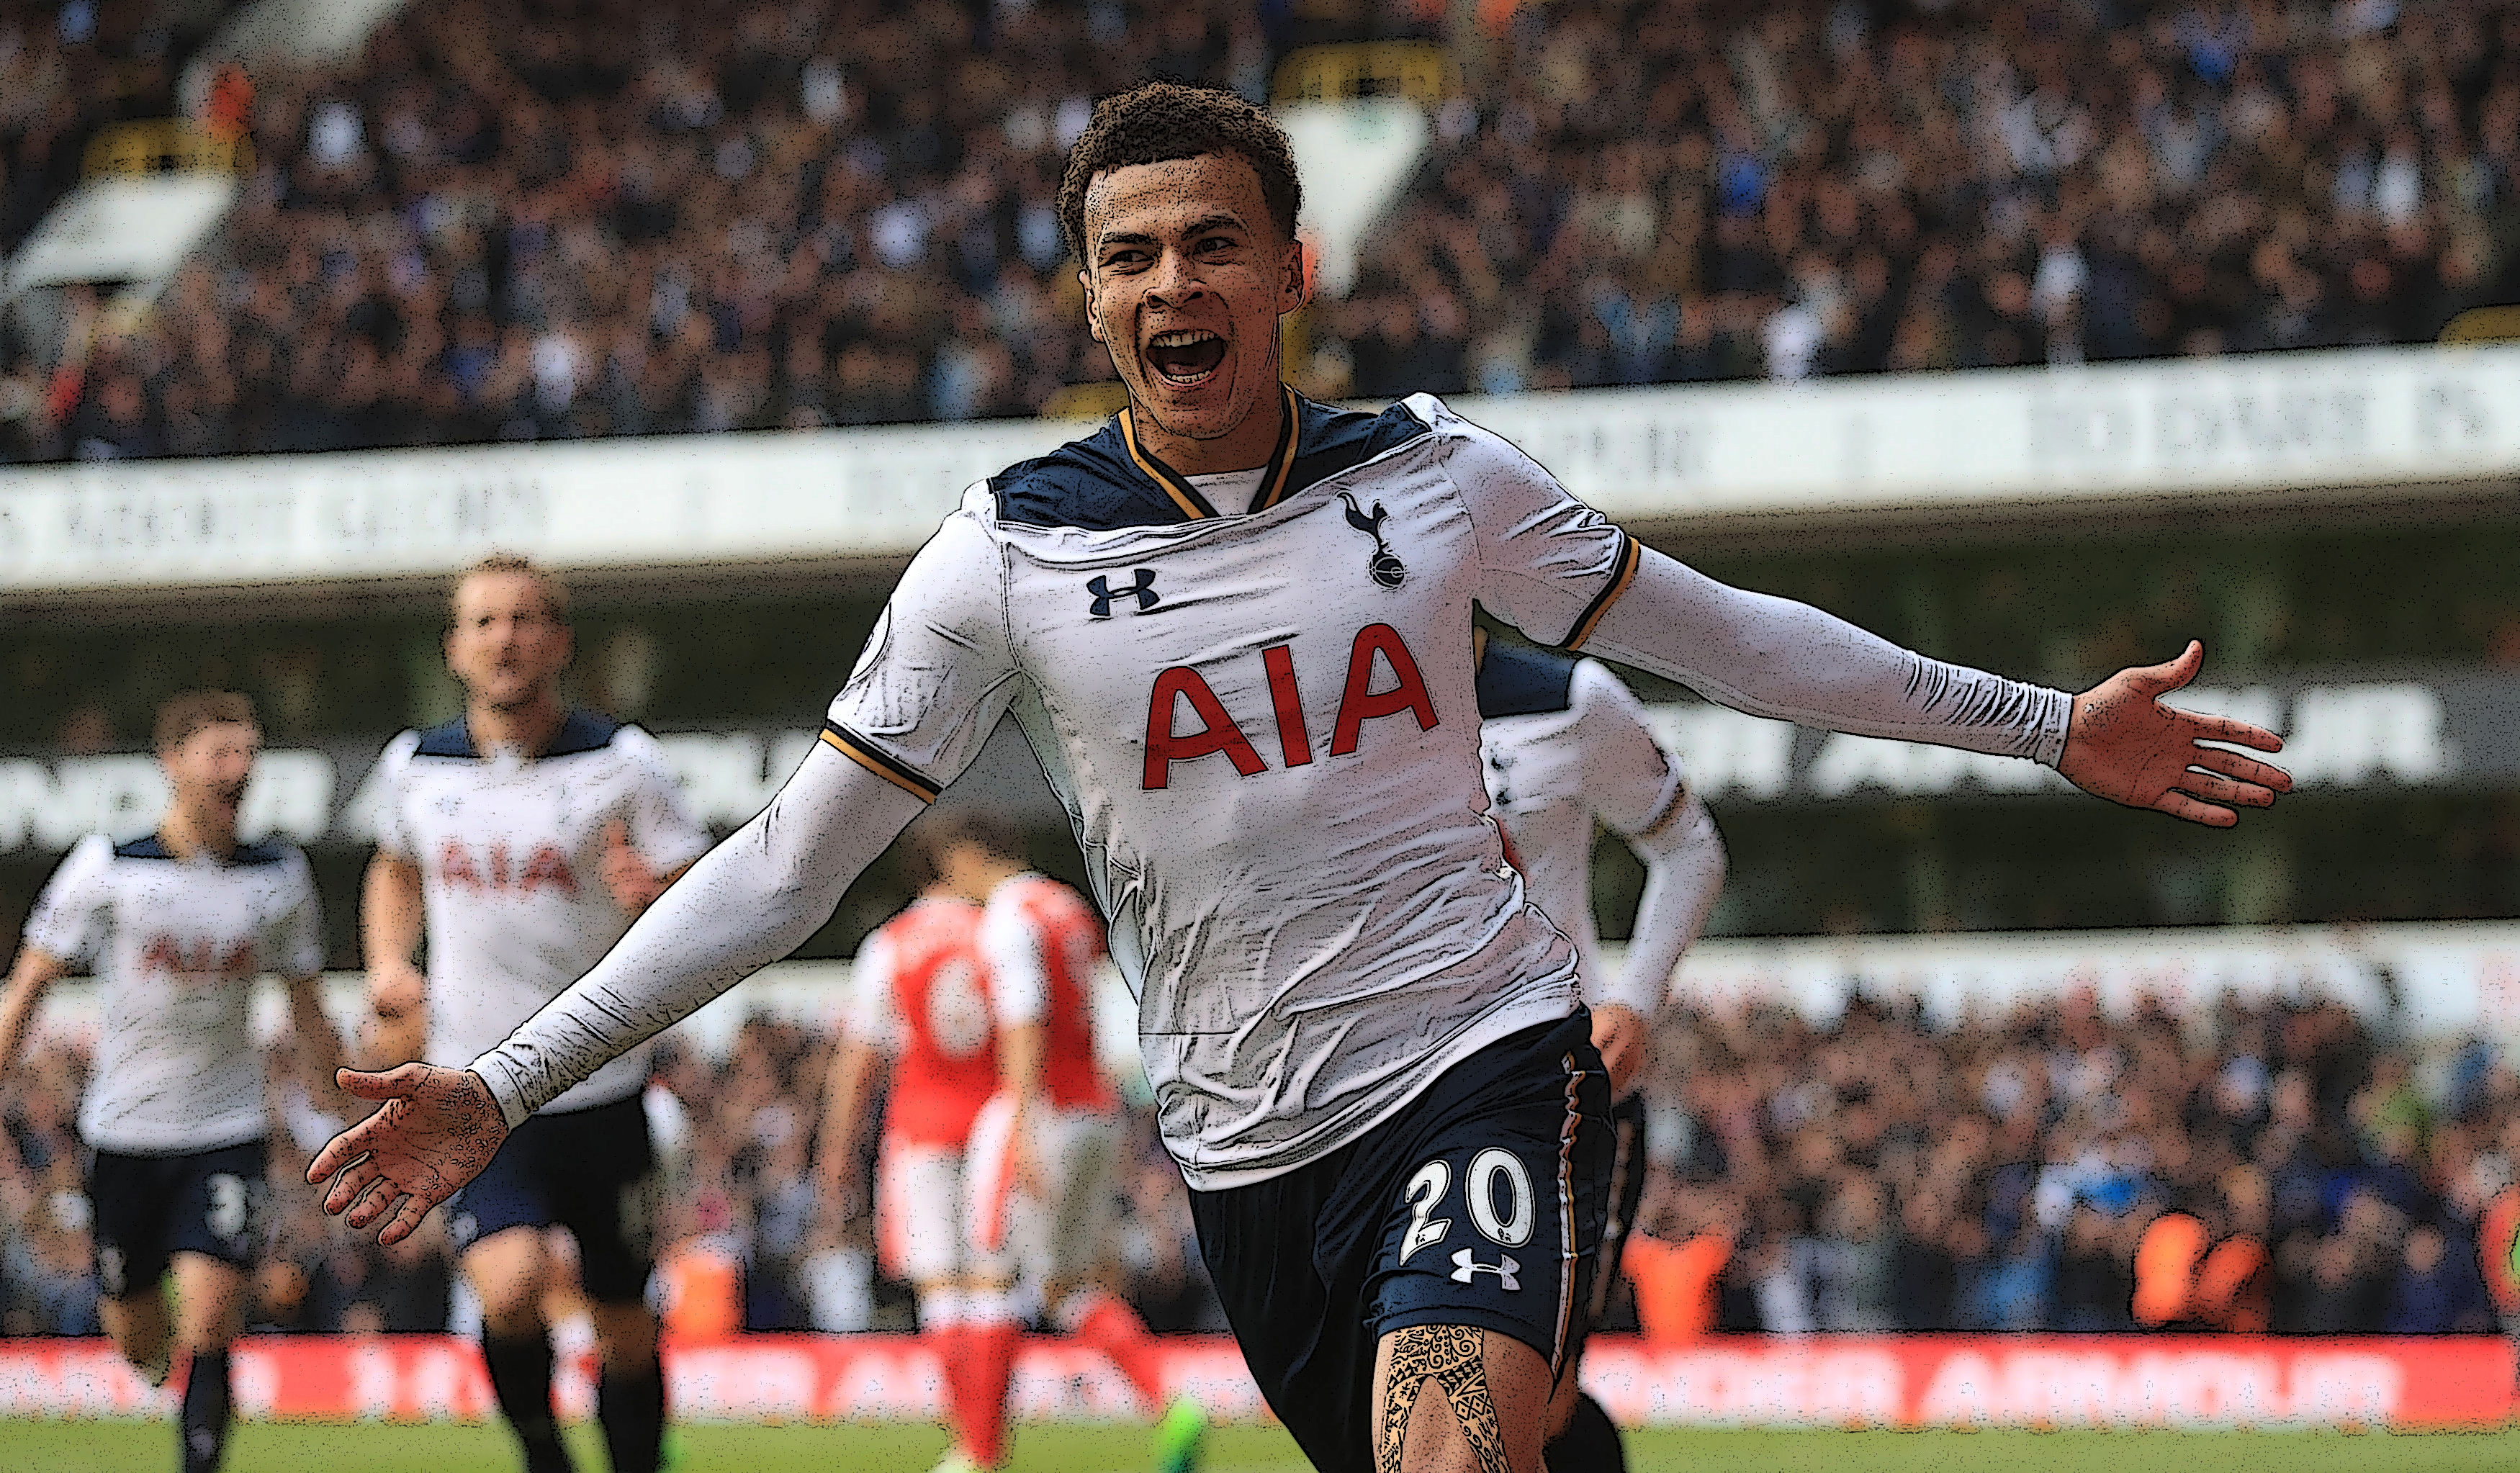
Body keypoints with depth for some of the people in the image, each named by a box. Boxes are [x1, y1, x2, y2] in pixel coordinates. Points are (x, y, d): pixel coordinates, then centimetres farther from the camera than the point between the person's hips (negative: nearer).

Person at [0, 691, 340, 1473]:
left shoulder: (280, 875, 0)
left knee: (209, 1323, -17)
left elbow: (307, 1010, 11)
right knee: (138, 1343, 10)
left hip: (229, 1129, 0)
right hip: (125, 1133, 0)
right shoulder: (108, 866, -7)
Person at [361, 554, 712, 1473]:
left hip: (603, 1093, 0)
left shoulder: (620, 763, -6)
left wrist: (656, 900, -28)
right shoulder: (414, 767, 3)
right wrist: (389, 960, 6)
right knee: (513, 1285, -22)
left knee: (624, 1326, 7)